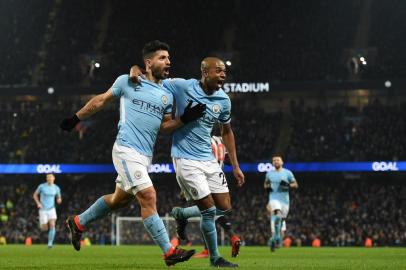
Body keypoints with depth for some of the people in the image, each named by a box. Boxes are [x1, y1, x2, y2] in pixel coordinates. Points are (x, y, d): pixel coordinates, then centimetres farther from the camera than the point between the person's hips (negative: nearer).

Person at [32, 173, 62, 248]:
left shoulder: (56, 188, 2)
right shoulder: (42, 186, -5)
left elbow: (58, 198, 15)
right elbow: (35, 195, 6)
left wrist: (59, 200, -10)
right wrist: (38, 203, -9)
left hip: (51, 209, 1)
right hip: (43, 210, -1)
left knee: (52, 226, -19)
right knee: (45, 229, -2)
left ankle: (50, 243, -14)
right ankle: (42, 224, 37)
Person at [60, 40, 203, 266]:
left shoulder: (167, 95, 14)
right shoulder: (128, 82, 0)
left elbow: (164, 126, 15)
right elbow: (101, 100, 10)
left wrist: (184, 119, -3)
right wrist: (76, 118, 14)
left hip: (145, 155, 7)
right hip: (126, 150, -7)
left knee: (120, 199, 17)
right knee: (148, 197, -15)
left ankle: (78, 223, 38)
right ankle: (169, 252, -16)